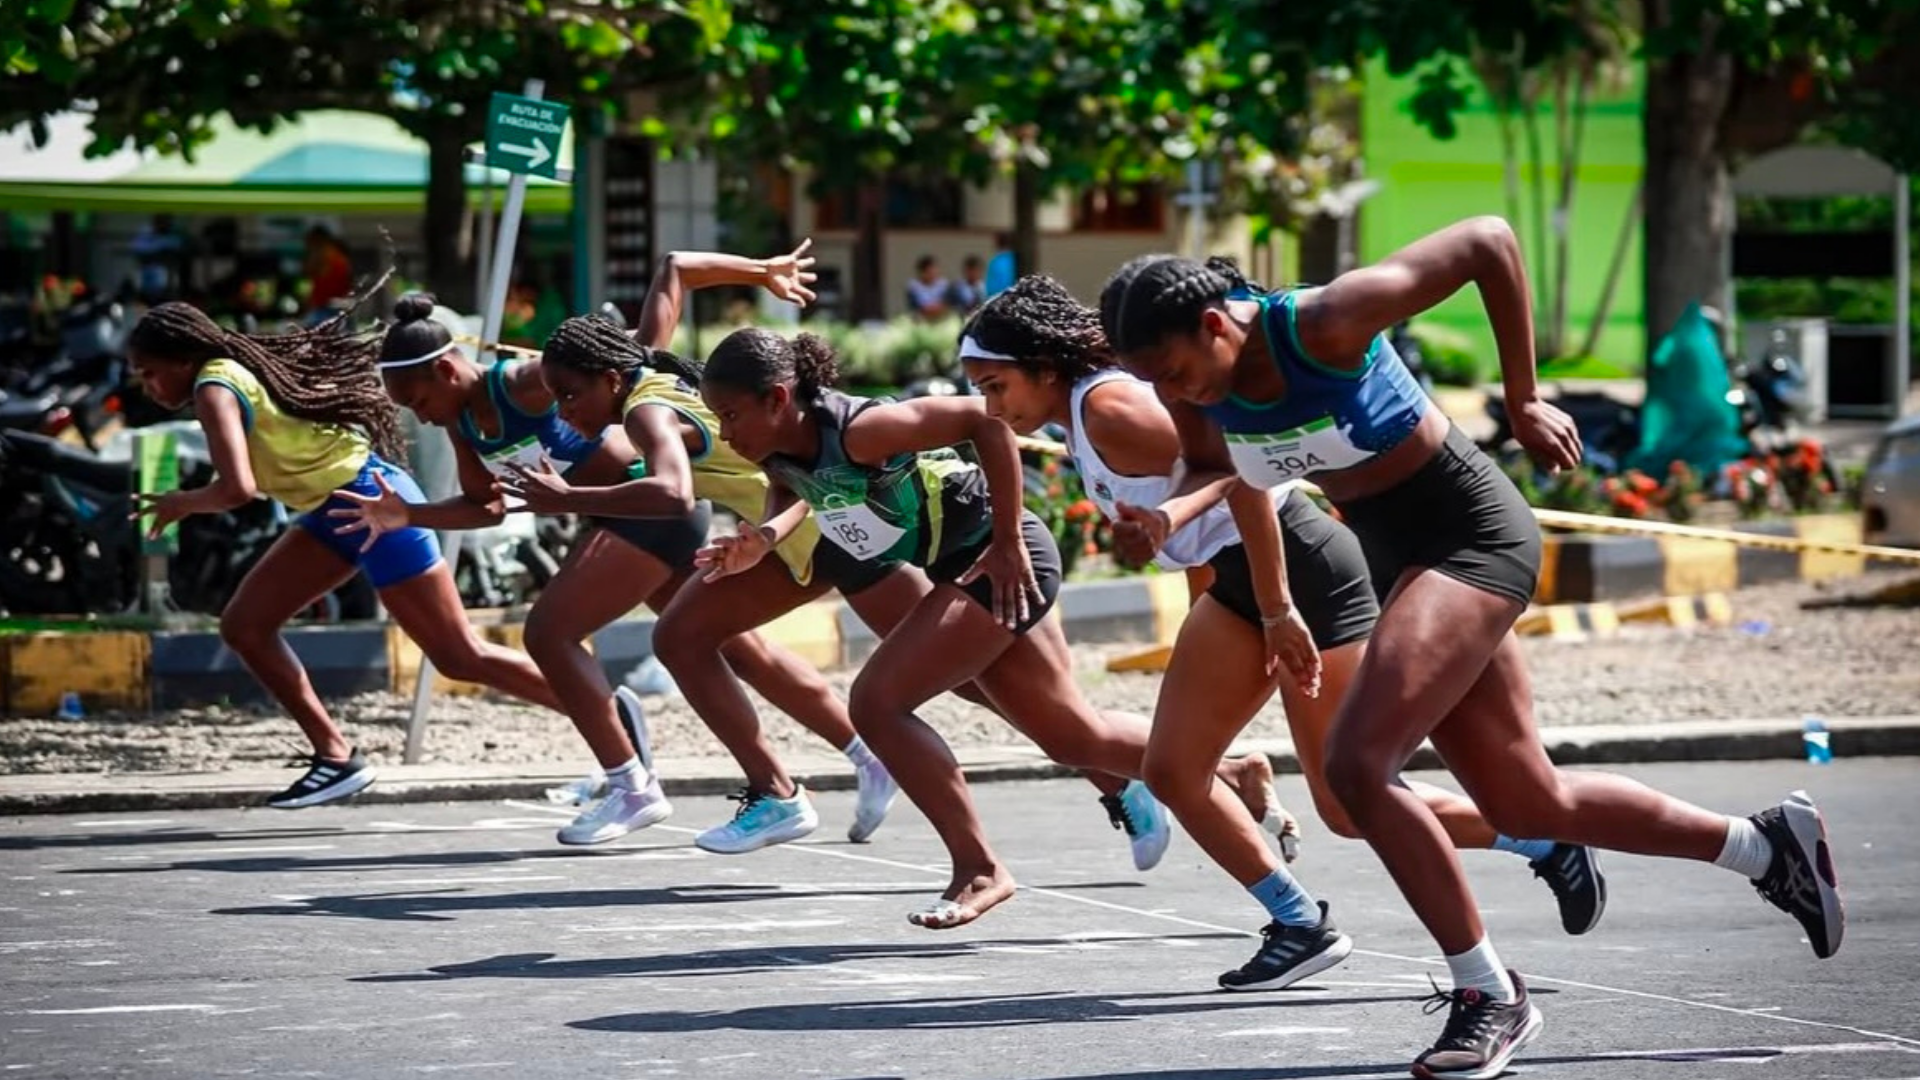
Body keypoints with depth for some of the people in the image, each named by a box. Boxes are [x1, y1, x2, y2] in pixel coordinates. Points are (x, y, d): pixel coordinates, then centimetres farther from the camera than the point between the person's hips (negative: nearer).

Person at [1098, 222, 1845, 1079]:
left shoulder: (1324, 325, -28)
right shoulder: (1199, 396, -7)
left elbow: (1486, 242, -21)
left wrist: (1523, 401, -15)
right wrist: (1275, 610, 15)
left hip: (1471, 535, -8)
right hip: (1398, 557, 8)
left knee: (1356, 764, -22)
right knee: (1527, 806, 13)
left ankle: (1488, 996, -9)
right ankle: (1768, 844, 32)